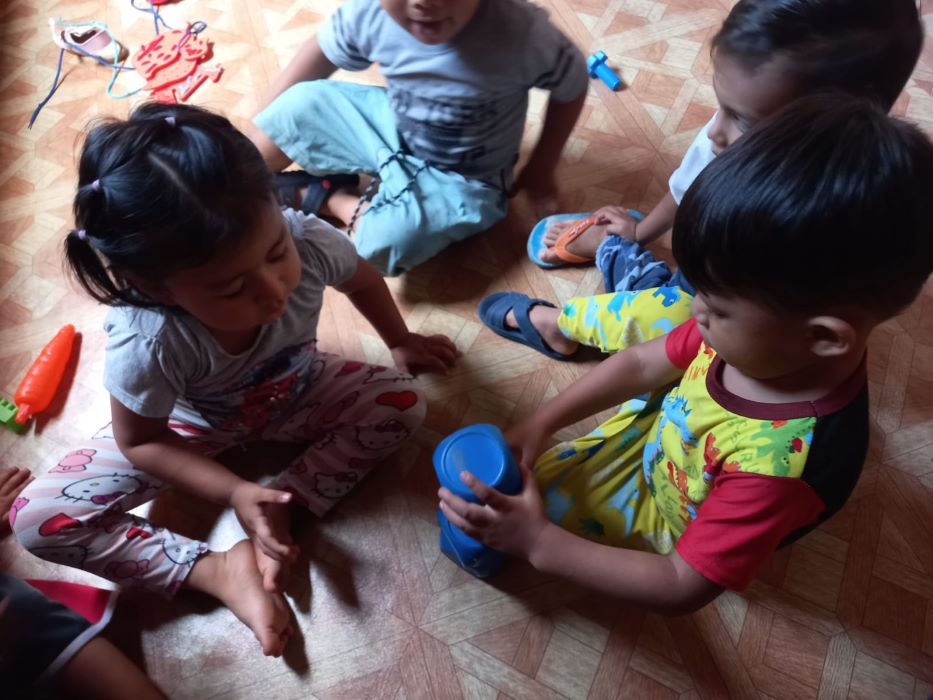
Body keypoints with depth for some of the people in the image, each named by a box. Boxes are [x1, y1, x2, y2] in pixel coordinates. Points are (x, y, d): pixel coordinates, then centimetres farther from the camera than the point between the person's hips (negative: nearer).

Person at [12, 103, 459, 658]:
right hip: (192, 424, -2)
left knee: (403, 402, -18)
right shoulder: (148, 344, -39)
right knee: (40, 519, -16)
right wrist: (233, 492, -27)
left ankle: (283, 505, -10)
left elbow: (363, 279, -8)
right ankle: (218, 570, -9)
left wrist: (401, 342, 7)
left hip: (295, 393, 3)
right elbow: (140, 442, -17)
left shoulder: (310, 242, -34)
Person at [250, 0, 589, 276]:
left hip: (462, 180, -4)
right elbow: (321, 51, -1)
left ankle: (327, 197, 0)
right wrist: (264, 128, 2)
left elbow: (572, 85, -12)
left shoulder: (519, 30, -31)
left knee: (388, 241, -29)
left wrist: (540, 171, -7)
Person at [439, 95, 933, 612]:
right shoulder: (770, 333, -25)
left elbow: (682, 588, -33)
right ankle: (559, 322, 26)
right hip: (667, 423, 5)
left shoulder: (777, 465, -44)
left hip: (667, 517, -5)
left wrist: (539, 543, -35)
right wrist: (539, 424, -17)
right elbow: (643, 365, -13)